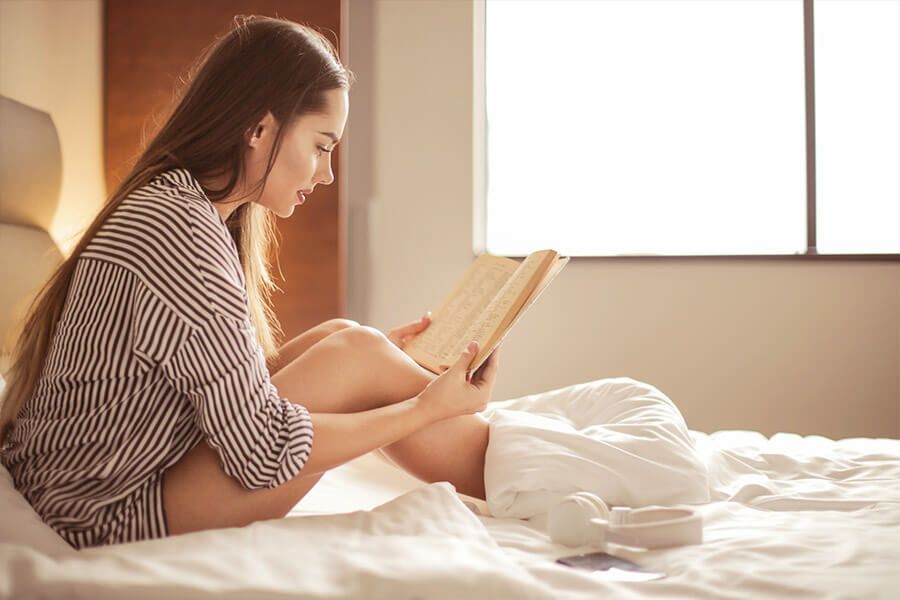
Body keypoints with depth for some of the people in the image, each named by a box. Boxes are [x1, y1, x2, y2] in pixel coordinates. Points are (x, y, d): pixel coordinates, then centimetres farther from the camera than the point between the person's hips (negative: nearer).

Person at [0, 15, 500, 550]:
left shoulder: (160, 205, 8)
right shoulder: (184, 233, -23)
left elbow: (234, 379, 10)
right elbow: (262, 454, -22)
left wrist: (374, 348, 11)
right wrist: (426, 408, -13)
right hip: (111, 521, -9)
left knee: (340, 336, 5)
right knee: (356, 360, -12)